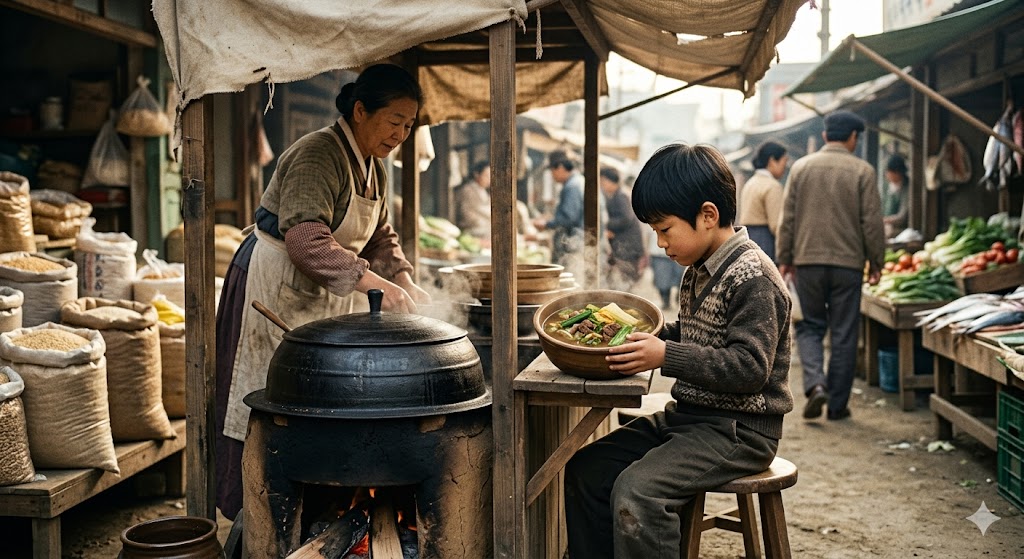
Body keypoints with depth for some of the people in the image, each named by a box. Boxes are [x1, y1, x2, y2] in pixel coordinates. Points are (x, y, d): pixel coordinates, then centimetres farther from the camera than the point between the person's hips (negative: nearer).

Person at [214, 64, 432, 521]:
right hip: (274, 289, -9)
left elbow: (379, 238, 17)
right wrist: (375, 283, -35)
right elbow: (307, 242, -32)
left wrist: (405, 283, -1)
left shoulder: (373, 169, 9)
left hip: (322, 296, 9)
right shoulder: (317, 156, -21)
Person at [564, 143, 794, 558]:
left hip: (739, 430, -10)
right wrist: (647, 341, 4)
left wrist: (666, 356, -27)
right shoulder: (701, 271, 10)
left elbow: (750, 367, -24)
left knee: (635, 491, -26)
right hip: (687, 415, 10)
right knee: (585, 470, 3)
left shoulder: (753, 278, -19)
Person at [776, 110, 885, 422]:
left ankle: (815, 384, -9)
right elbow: (872, 223, -3)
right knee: (844, 334, 6)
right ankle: (838, 404, 11)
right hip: (848, 263, -1)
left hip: (808, 260, 1)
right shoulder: (862, 171, -3)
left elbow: (787, 219, 4)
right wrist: (876, 262, 6)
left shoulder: (800, 167, 3)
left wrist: (784, 259, 10)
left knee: (810, 326, 13)